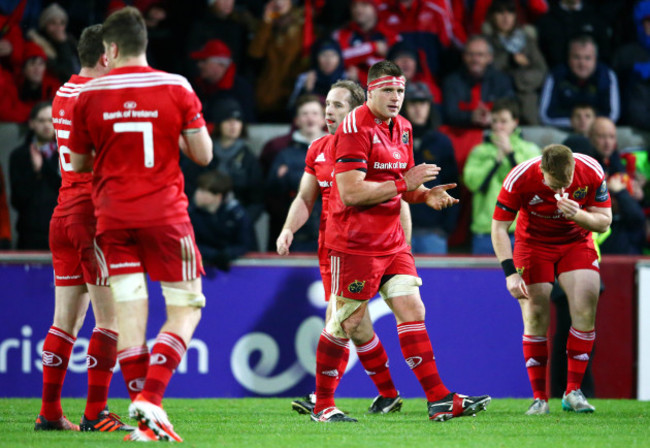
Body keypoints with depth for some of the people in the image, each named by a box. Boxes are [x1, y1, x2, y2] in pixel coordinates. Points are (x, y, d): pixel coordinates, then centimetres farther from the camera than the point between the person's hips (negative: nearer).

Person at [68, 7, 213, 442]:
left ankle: (143, 412, -2)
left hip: (113, 215, 2)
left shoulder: (89, 94, 0)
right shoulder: (176, 88, -4)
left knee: (130, 310, 3)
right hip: (165, 211, -2)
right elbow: (203, 154, -3)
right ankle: (151, 399, -11)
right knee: (186, 308, 6)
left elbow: (78, 163, 10)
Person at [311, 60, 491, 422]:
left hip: (392, 240, 8)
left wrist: (426, 195, 1)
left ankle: (440, 399, -2)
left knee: (412, 311, 0)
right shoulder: (355, 128, -15)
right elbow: (350, 192, -22)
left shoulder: (402, 127, 12)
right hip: (355, 243, -8)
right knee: (347, 322, -2)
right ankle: (323, 405, 9)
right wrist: (403, 183, -19)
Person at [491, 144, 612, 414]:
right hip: (533, 244, -1)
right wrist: (510, 273, -26)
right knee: (535, 318, -10)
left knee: (585, 310, -14)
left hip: (577, 242, 1)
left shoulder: (591, 173, -23)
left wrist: (577, 215, -34)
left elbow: (604, 222, -12)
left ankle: (573, 392, -5)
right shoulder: (520, 179, -27)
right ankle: (539, 397, -2)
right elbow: (499, 227, -18)